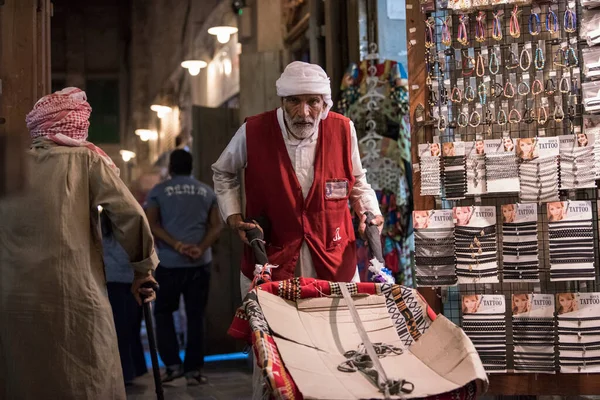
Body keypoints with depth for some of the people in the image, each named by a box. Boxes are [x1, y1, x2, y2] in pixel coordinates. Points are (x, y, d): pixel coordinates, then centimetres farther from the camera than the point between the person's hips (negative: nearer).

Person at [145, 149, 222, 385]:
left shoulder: (158, 191, 5)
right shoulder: (207, 192, 12)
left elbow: (151, 225, -6)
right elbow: (216, 226, 2)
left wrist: (176, 245, -12)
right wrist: (201, 248, -9)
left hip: (169, 263, -2)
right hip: (200, 263, 2)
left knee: (163, 312, 14)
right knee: (196, 316, 6)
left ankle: (173, 364, 6)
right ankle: (193, 370, 4)